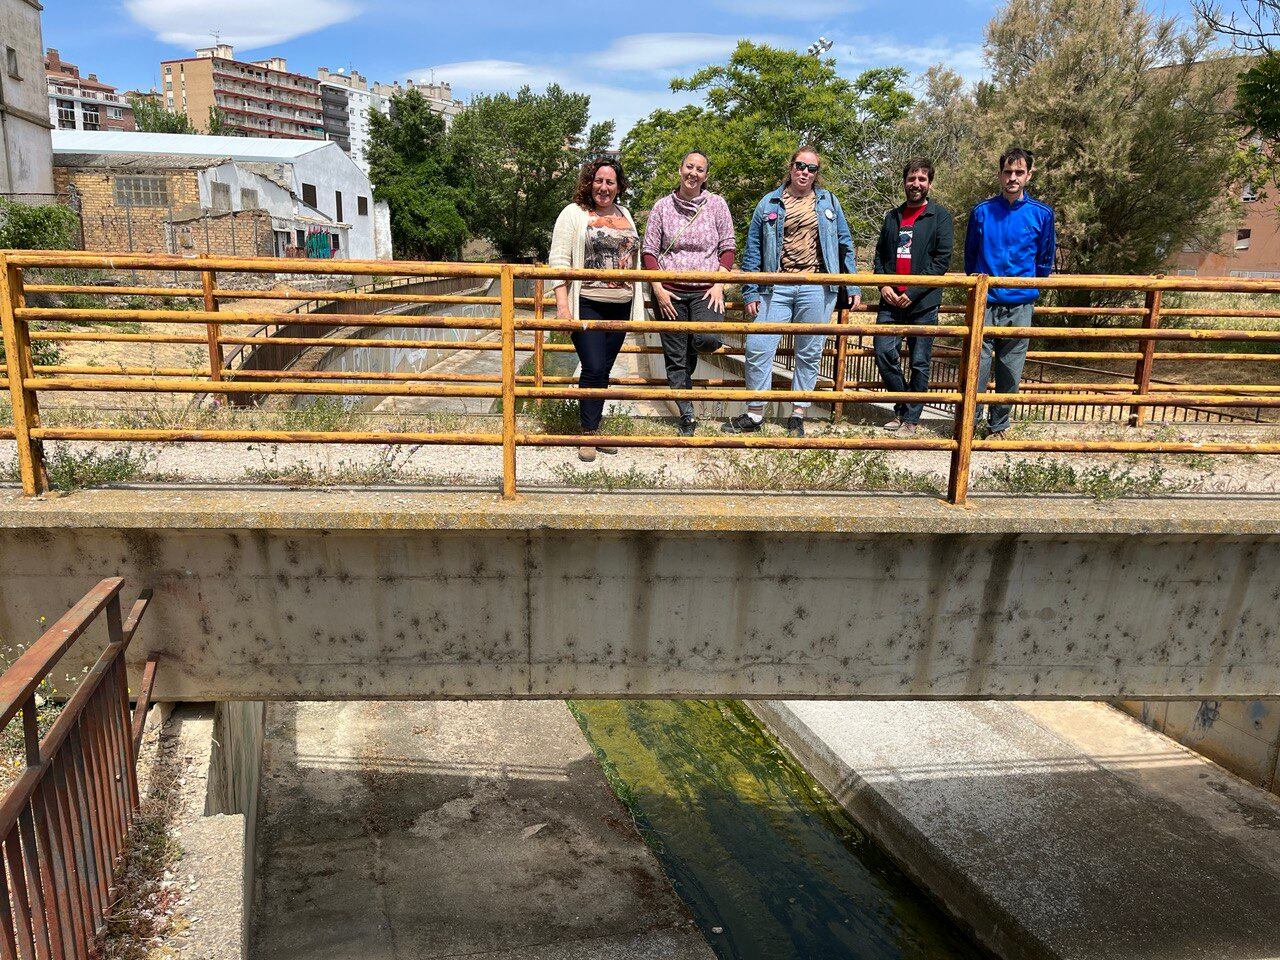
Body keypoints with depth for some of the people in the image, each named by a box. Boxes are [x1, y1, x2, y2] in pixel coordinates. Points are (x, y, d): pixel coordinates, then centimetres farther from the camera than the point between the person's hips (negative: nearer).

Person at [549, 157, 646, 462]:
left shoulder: (624, 214, 17)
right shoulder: (574, 213, -1)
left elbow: (633, 257, 22)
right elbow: (558, 260, -7)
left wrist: (637, 302, 17)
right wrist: (562, 303, -17)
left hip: (620, 307, 5)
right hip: (587, 305, -5)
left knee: (604, 371, 9)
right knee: (594, 369, -11)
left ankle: (594, 431, 18)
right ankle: (588, 435, 1)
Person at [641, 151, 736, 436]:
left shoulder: (716, 204, 4)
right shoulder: (662, 206, 4)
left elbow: (728, 247, 5)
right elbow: (648, 251, 5)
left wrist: (719, 284, -6)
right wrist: (658, 289, -6)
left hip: (706, 289, -1)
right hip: (669, 291, 1)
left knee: (708, 339, -26)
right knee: (674, 357, 1)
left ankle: (690, 356, 12)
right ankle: (687, 417, 13)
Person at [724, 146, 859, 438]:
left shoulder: (828, 202, 10)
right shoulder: (769, 203, 8)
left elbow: (844, 244, 13)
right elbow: (753, 250, 7)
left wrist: (853, 287, 9)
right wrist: (750, 293, 2)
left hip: (817, 287, 0)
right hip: (777, 287, 0)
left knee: (809, 353, 5)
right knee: (758, 347, -7)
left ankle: (797, 416, 16)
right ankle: (754, 413, 7)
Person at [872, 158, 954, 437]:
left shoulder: (939, 215, 0)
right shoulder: (892, 216, 15)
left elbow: (942, 260, -7)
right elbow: (880, 254, 18)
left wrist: (913, 292, -13)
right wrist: (883, 285, 0)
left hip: (923, 302, -4)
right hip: (891, 300, 4)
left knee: (919, 362, 1)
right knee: (884, 353, -2)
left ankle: (911, 418, 12)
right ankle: (902, 407, 18)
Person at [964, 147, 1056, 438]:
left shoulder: (1041, 214, 3)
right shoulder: (982, 211, 3)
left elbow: (1045, 260, 14)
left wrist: (1029, 289, 16)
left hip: (1020, 307, 1)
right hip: (985, 304, -1)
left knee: (1010, 373, 7)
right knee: (976, 369, -5)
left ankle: (998, 425, 20)